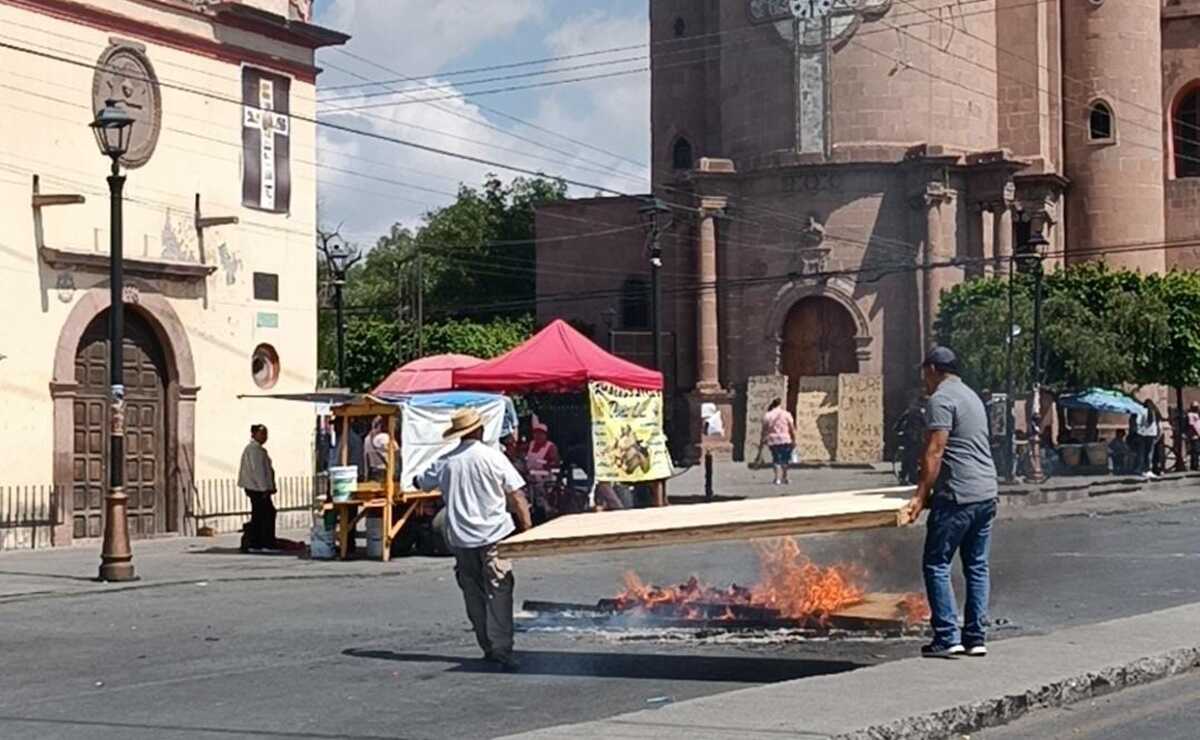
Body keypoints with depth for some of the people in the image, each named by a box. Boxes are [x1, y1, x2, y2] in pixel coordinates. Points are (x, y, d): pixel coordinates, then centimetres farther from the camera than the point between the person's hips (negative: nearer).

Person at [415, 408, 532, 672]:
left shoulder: (445, 462, 3)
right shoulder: (492, 457, -6)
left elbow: (421, 483, 20)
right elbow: (516, 495, -7)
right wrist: (526, 525, -1)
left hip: (460, 539, 3)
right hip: (494, 535, -3)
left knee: (474, 596, 13)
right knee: (499, 593, -5)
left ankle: (489, 647, 16)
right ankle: (502, 648, -15)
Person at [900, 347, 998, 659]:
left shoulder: (941, 399, -7)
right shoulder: (971, 396, 22)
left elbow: (935, 452, -16)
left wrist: (920, 496, -17)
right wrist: (929, 489, 33)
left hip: (958, 496, -9)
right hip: (987, 493, 9)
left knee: (936, 564, -4)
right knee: (977, 566, 11)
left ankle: (947, 638, -8)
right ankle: (976, 637, 12)